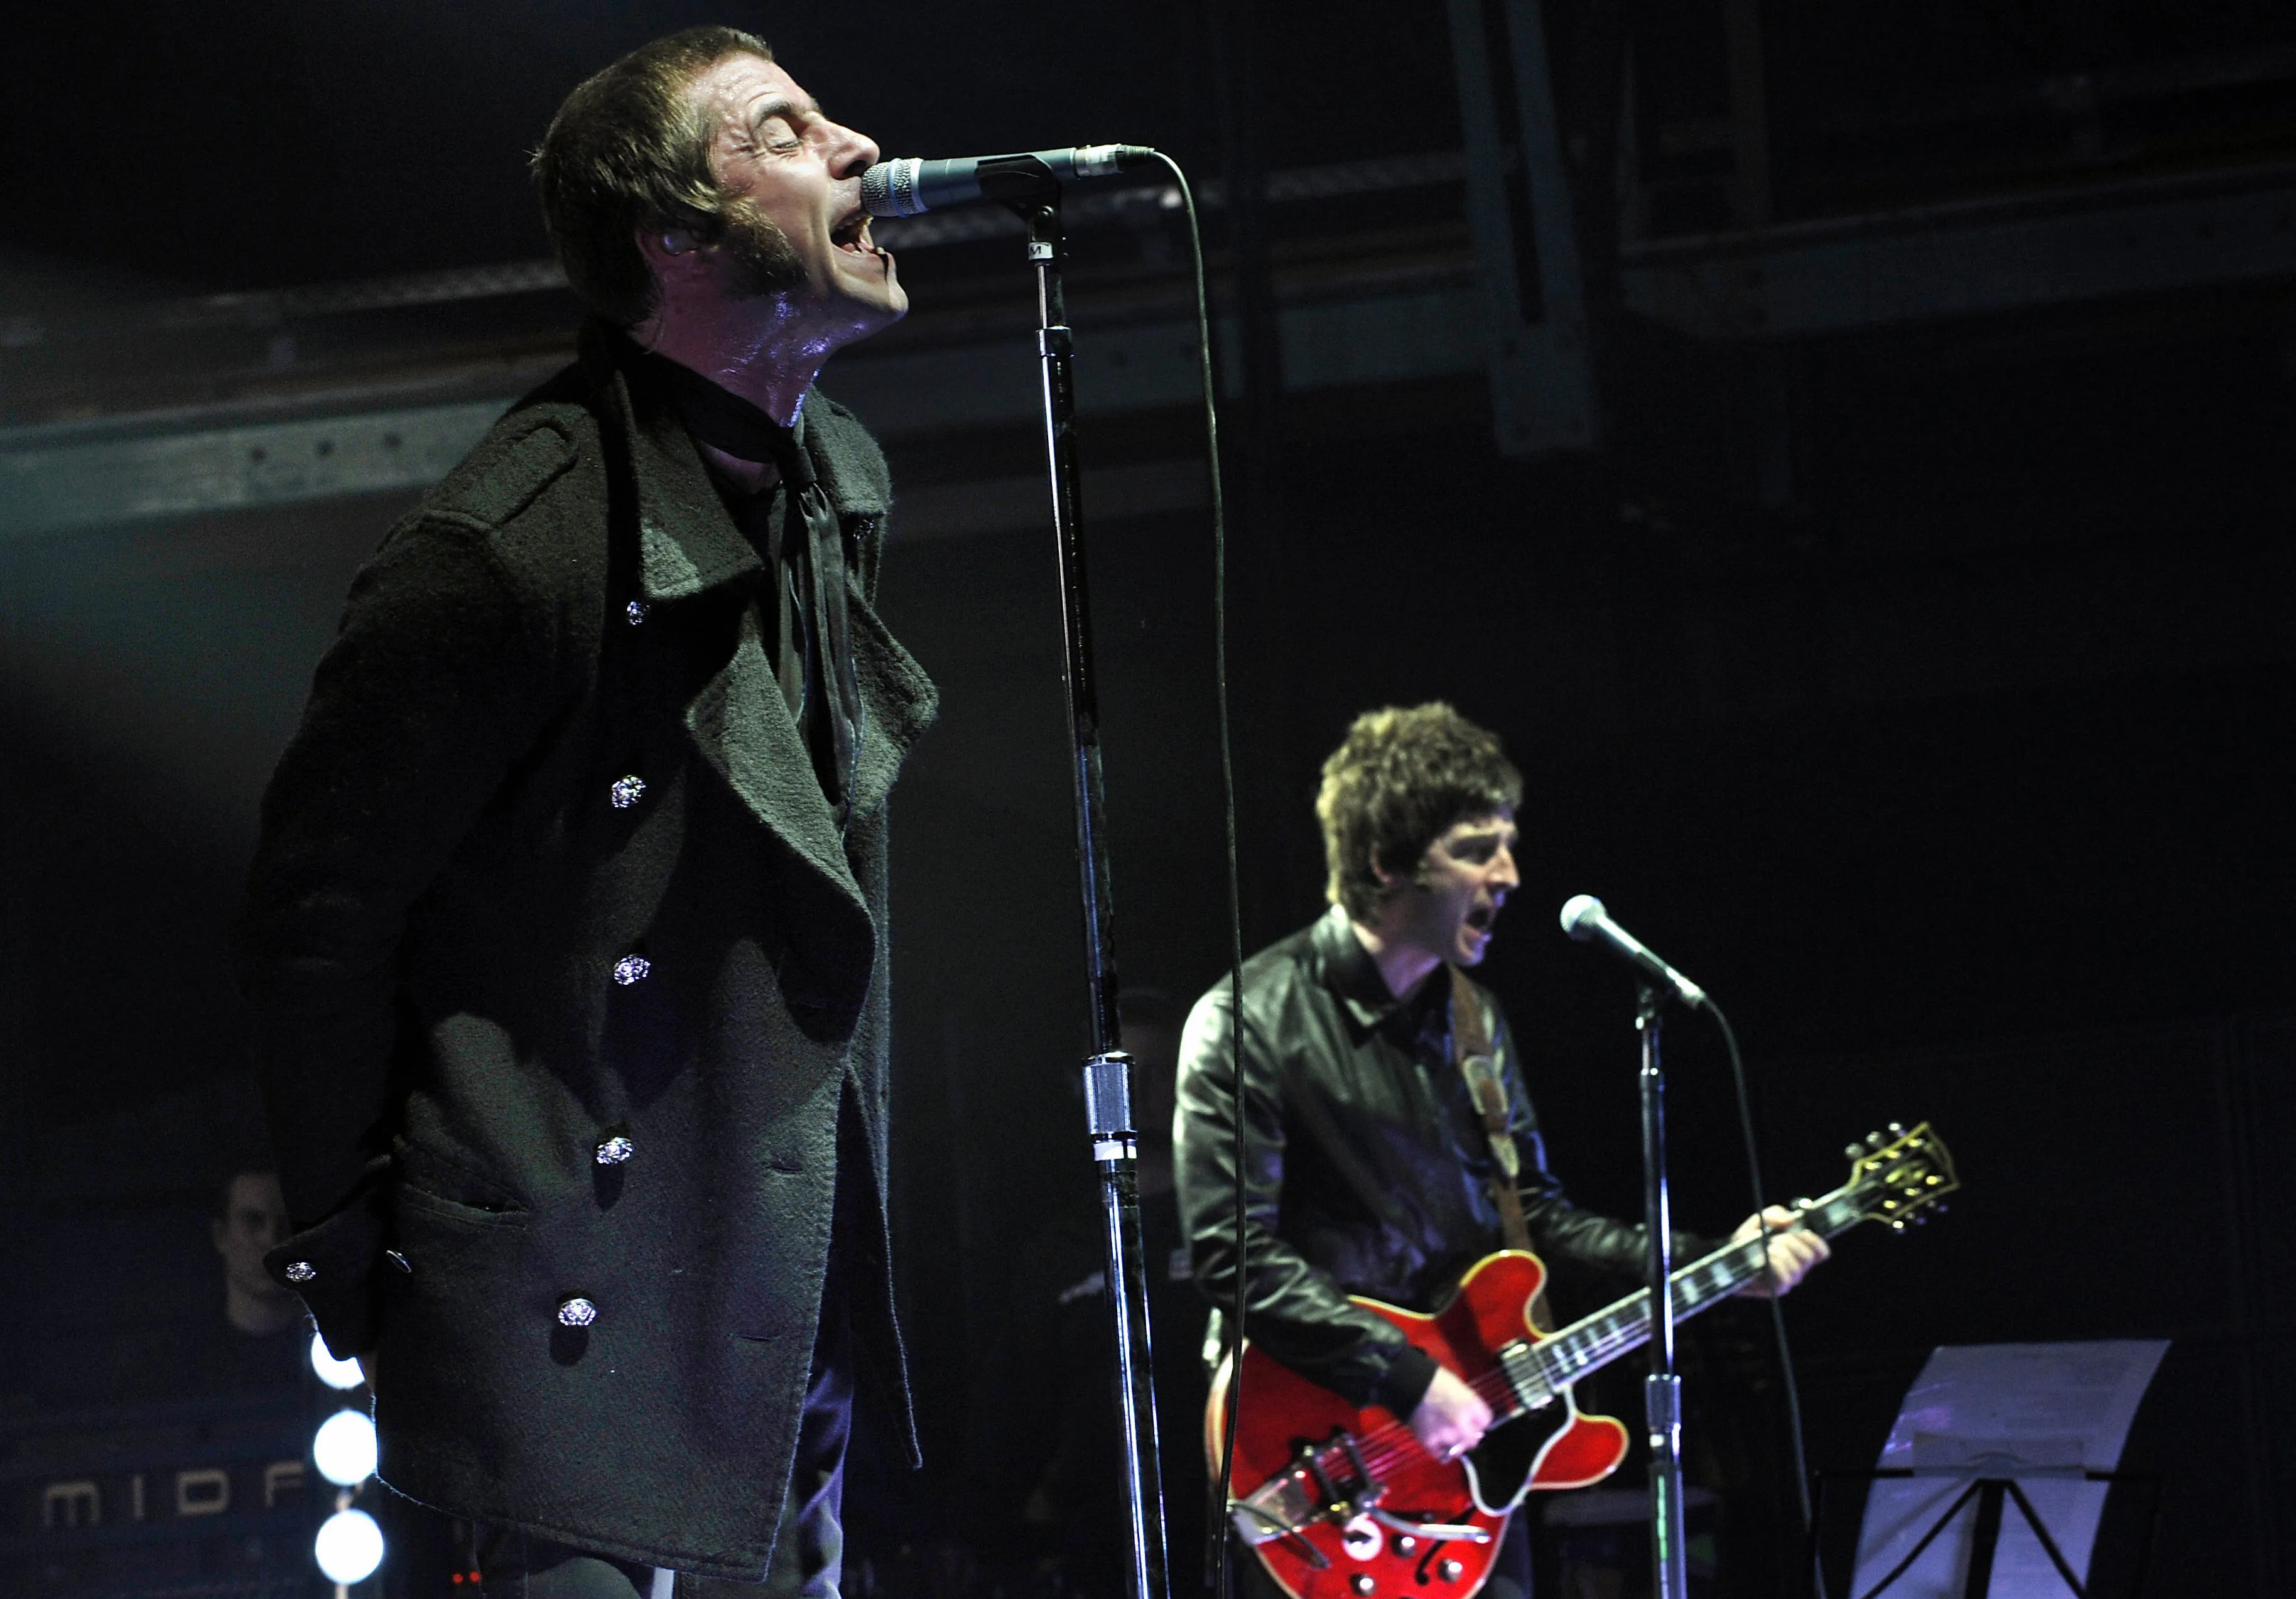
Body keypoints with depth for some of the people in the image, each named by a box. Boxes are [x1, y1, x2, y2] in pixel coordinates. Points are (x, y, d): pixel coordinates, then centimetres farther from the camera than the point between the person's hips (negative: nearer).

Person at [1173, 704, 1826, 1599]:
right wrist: (1409, 1381, -22)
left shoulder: (1471, 1016, 13)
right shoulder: (1251, 1023, -12)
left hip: (1466, 1448, 7)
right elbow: (1233, 1252, -19)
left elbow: (1535, 1211, 18)